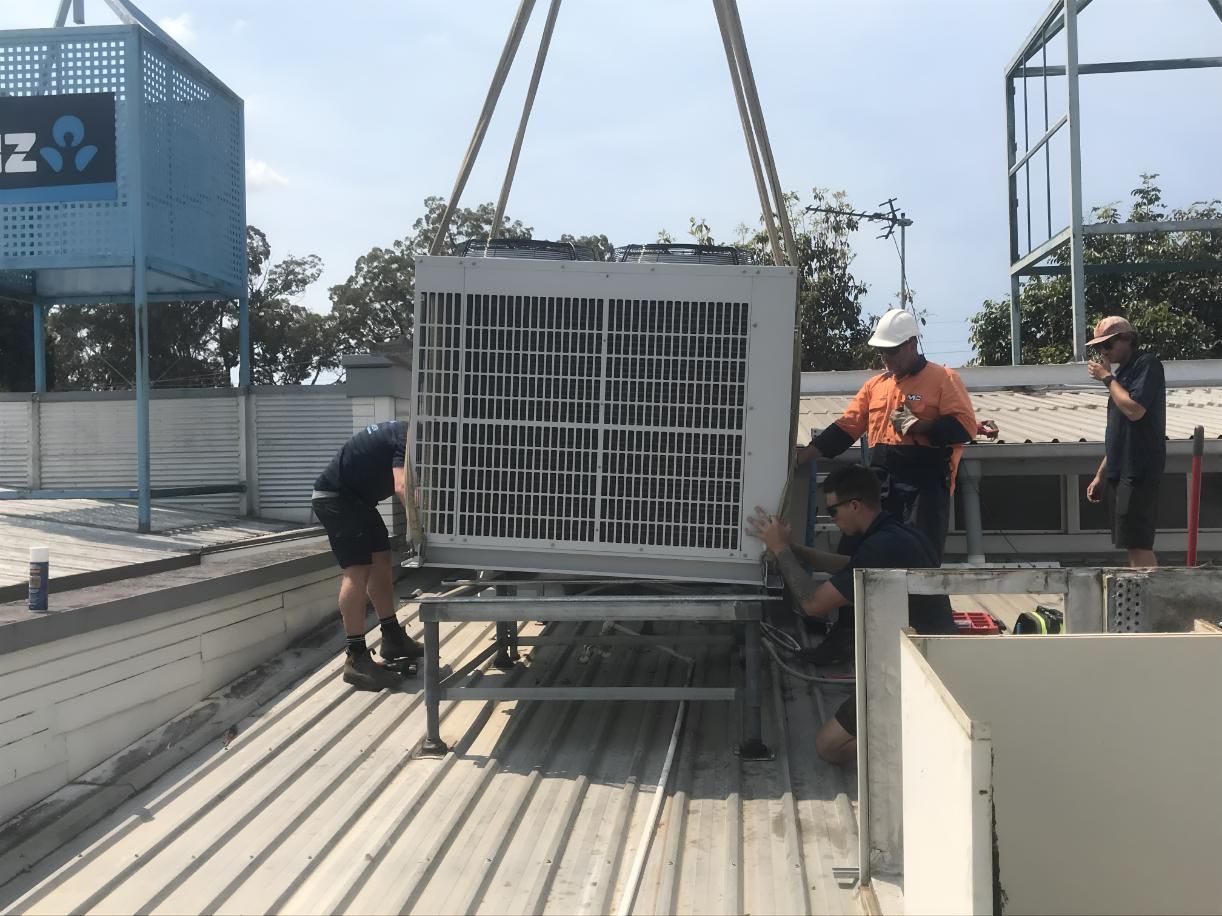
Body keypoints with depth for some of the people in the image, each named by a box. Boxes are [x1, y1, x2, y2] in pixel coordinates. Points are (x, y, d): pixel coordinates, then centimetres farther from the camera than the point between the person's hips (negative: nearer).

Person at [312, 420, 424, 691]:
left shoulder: (407, 435, 10)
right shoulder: (407, 438, -21)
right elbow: (403, 487, -37)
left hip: (356, 497, 11)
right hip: (335, 497, -11)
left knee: (381, 563, 12)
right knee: (357, 571, -15)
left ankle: (393, 638, 22)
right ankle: (357, 660, -14)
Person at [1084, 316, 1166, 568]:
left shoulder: (1147, 364, -6)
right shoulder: (1123, 371, 20)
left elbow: (1134, 410, -21)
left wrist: (1107, 378, -9)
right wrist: (1100, 475, 20)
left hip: (1138, 471, -9)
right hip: (1122, 471, 9)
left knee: (1138, 544, -12)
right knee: (1133, 545, 8)